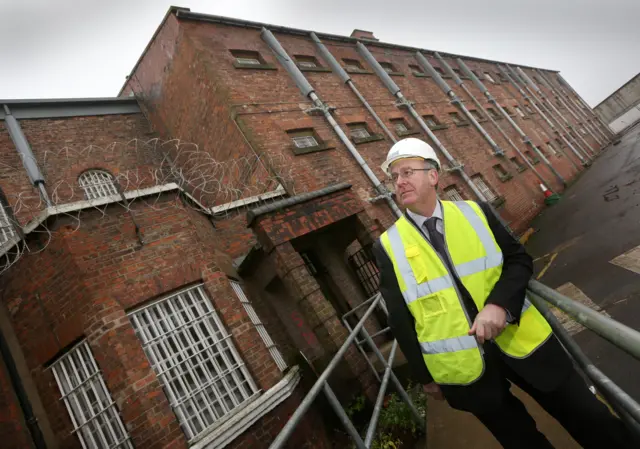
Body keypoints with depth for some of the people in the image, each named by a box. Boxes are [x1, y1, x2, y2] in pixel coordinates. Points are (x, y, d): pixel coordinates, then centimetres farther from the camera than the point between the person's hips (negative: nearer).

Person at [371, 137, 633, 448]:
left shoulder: (474, 212, -2)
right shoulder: (388, 246, -7)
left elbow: (519, 260, 1)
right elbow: (400, 319, -2)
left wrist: (499, 305, -19)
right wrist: (425, 376, 3)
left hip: (519, 340, 2)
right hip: (464, 367, -1)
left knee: (593, 423, 16)